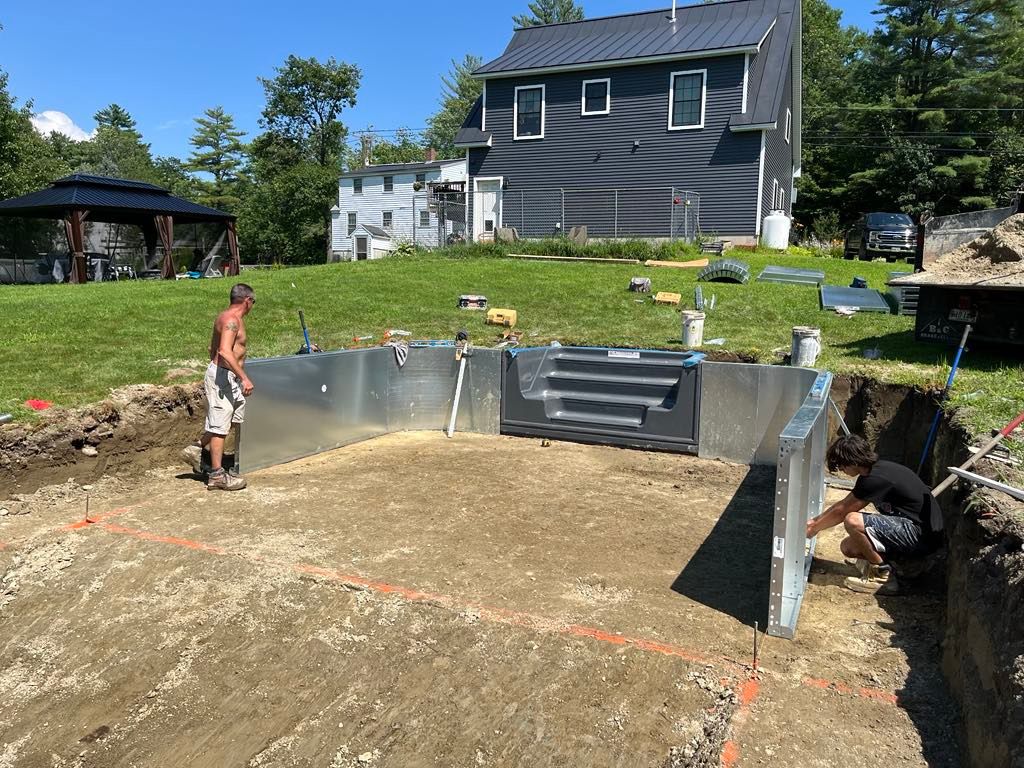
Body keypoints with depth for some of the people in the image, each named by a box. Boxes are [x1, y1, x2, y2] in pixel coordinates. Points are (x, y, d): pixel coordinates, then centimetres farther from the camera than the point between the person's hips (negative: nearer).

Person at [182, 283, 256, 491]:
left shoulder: (227, 317, 15)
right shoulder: (232, 319, -18)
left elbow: (213, 349, 25)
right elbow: (225, 351, -31)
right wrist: (244, 378, -35)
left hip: (226, 375, 10)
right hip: (222, 375, -10)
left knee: (235, 417, 17)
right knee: (219, 425, -4)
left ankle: (197, 451, 23)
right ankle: (217, 475, 3)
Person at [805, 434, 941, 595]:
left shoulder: (876, 478, -22)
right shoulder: (875, 469, 7)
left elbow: (841, 511, -10)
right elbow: (843, 505, 17)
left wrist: (814, 528, 3)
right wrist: (814, 521, 17)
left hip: (920, 534, -9)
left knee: (853, 521, -24)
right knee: (848, 547, 4)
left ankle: (883, 576, -9)